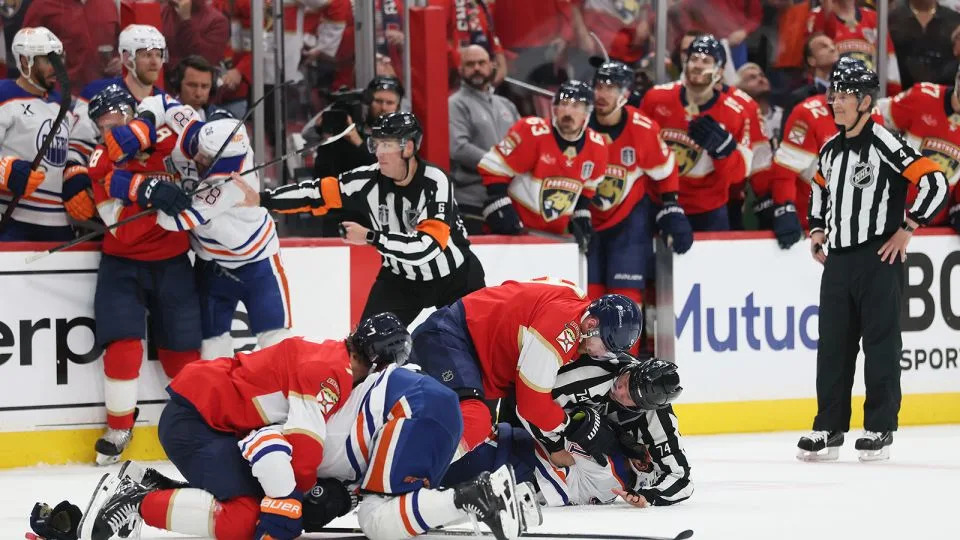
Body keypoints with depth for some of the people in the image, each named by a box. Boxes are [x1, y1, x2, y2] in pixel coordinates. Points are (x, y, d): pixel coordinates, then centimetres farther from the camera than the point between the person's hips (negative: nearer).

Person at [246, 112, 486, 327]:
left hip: (455, 275, -4)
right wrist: (262, 199, -20)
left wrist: (369, 237, -32)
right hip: (401, 277, 4)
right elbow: (317, 193, -13)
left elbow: (427, 246, -38)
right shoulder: (369, 180, -17)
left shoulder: (435, 183, -30)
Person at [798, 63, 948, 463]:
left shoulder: (885, 144, -12)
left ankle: (880, 429, 4)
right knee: (833, 345, 7)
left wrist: (907, 228, -12)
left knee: (881, 343, -1)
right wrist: (817, 228, 18)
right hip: (838, 259, 7)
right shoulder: (831, 149, 11)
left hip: (878, 257, -7)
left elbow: (935, 182, -16)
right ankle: (829, 429, 12)